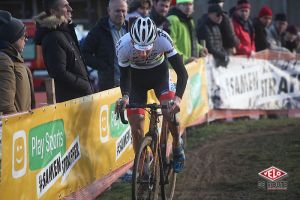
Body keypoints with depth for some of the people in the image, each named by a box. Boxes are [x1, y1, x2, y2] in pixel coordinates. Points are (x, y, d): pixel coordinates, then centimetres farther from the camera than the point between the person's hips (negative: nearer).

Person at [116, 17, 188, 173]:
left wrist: (177, 98, -47)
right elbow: (124, 76, -17)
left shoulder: (163, 39, -36)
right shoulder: (123, 46, -33)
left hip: (159, 74, -1)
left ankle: (177, 149, -1)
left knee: (170, 111, -26)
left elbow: (182, 72, -33)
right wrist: (125, 96, -36)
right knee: (136, 127, -8)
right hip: (137, 77, 1)